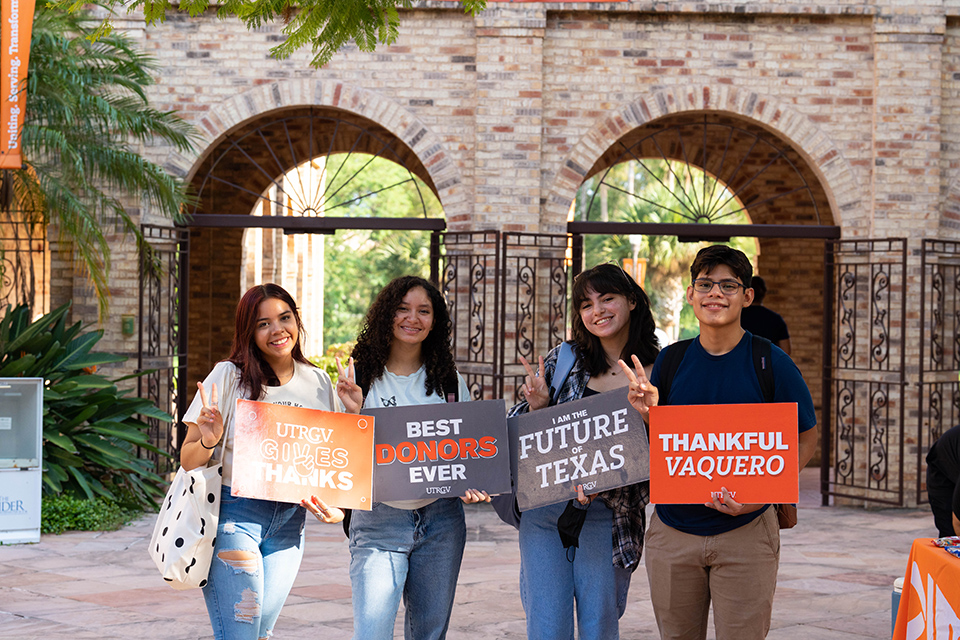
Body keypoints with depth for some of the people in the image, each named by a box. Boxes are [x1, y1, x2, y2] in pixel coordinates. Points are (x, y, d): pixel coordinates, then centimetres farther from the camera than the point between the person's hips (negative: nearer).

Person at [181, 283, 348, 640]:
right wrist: (209, 440, -24)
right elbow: (188, 461, -2)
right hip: (233, 513, -4)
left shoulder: (319, 383, 8)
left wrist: (334, 509, -3)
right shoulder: (229, 376, -5)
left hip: (289, 524, 5)